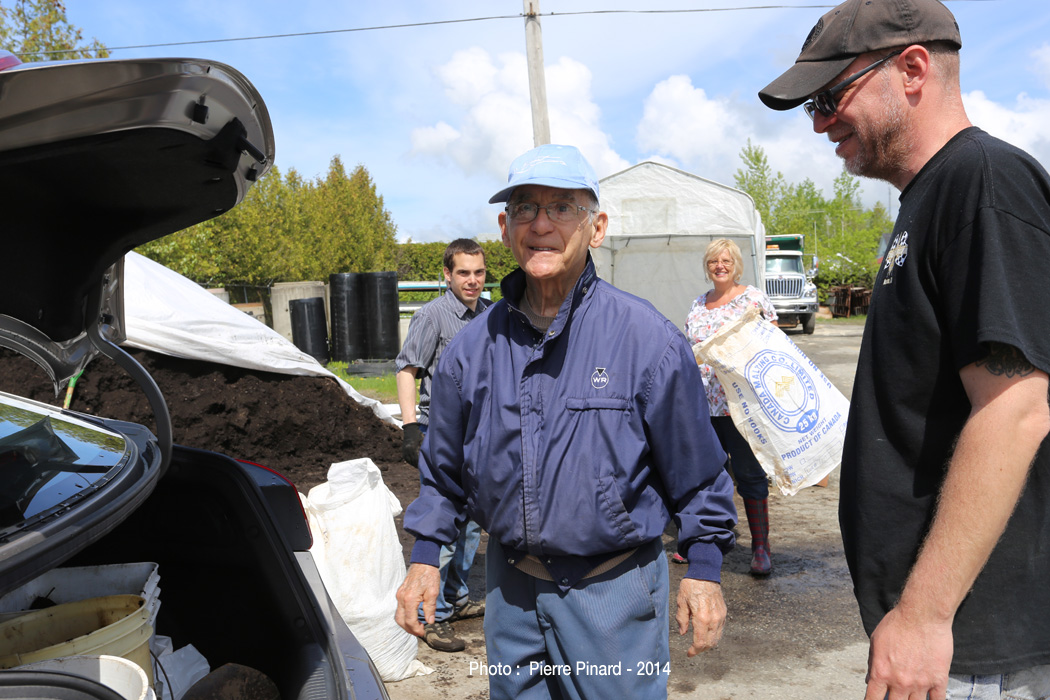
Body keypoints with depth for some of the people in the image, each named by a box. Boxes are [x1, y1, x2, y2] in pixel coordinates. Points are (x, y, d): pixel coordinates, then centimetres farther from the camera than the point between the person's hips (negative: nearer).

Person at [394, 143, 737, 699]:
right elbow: (444, 466, 12)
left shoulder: (647, 338, -11)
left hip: (613, 590, -3)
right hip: (509, 588, 4)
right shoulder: (472, 347, 0)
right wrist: (424, 555, 10)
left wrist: (703, 568, -2)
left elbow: (696, 469, -4)